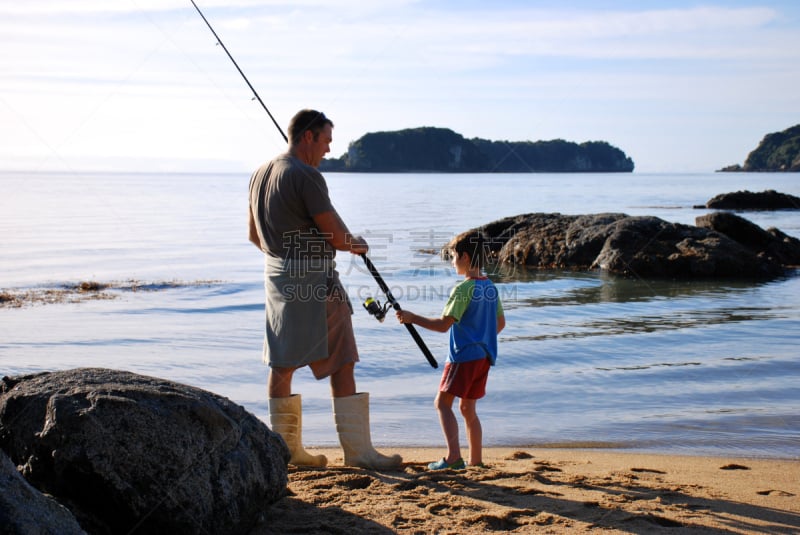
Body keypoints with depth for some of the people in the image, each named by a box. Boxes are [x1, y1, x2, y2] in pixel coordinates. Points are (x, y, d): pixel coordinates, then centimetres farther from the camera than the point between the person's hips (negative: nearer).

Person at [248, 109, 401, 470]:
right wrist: (357, 245, 7)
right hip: (313, 278, -9)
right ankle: (358, 450, 0)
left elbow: (254, 235, 21)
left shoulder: (260, 174, 13)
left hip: (277, 274, 9)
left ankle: (285, 448, 18)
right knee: (341, 364, -4)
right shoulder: (306, 176, -15)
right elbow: (337, 236, -14)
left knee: (282, 364, 11)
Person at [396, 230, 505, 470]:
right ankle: (476, 461, 16)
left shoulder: (463, 288, -15)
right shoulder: (490, 287, 10)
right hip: (484, 356, 8)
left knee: (442, 402, -3)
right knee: (468, 407, 15)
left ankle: (453, 457, -15)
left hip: (463, 356, -8)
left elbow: (444, 324, -18)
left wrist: (413, 318, -11)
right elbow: (500, 323, 17)